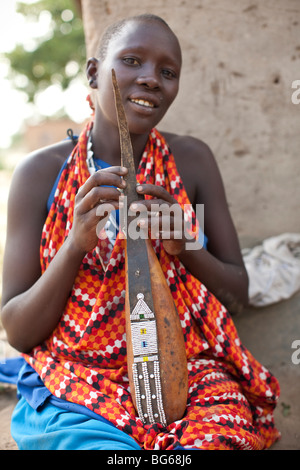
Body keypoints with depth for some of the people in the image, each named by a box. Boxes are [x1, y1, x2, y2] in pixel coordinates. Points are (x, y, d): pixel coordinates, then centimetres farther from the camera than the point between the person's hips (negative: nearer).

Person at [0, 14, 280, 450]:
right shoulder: (41, 172, -2)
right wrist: (76, 244, -19)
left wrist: (183, 244, -15)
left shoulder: (192, 160, 2)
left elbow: (237, 295, 5)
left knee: (217, 437, -28)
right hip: (75, 384, -1)